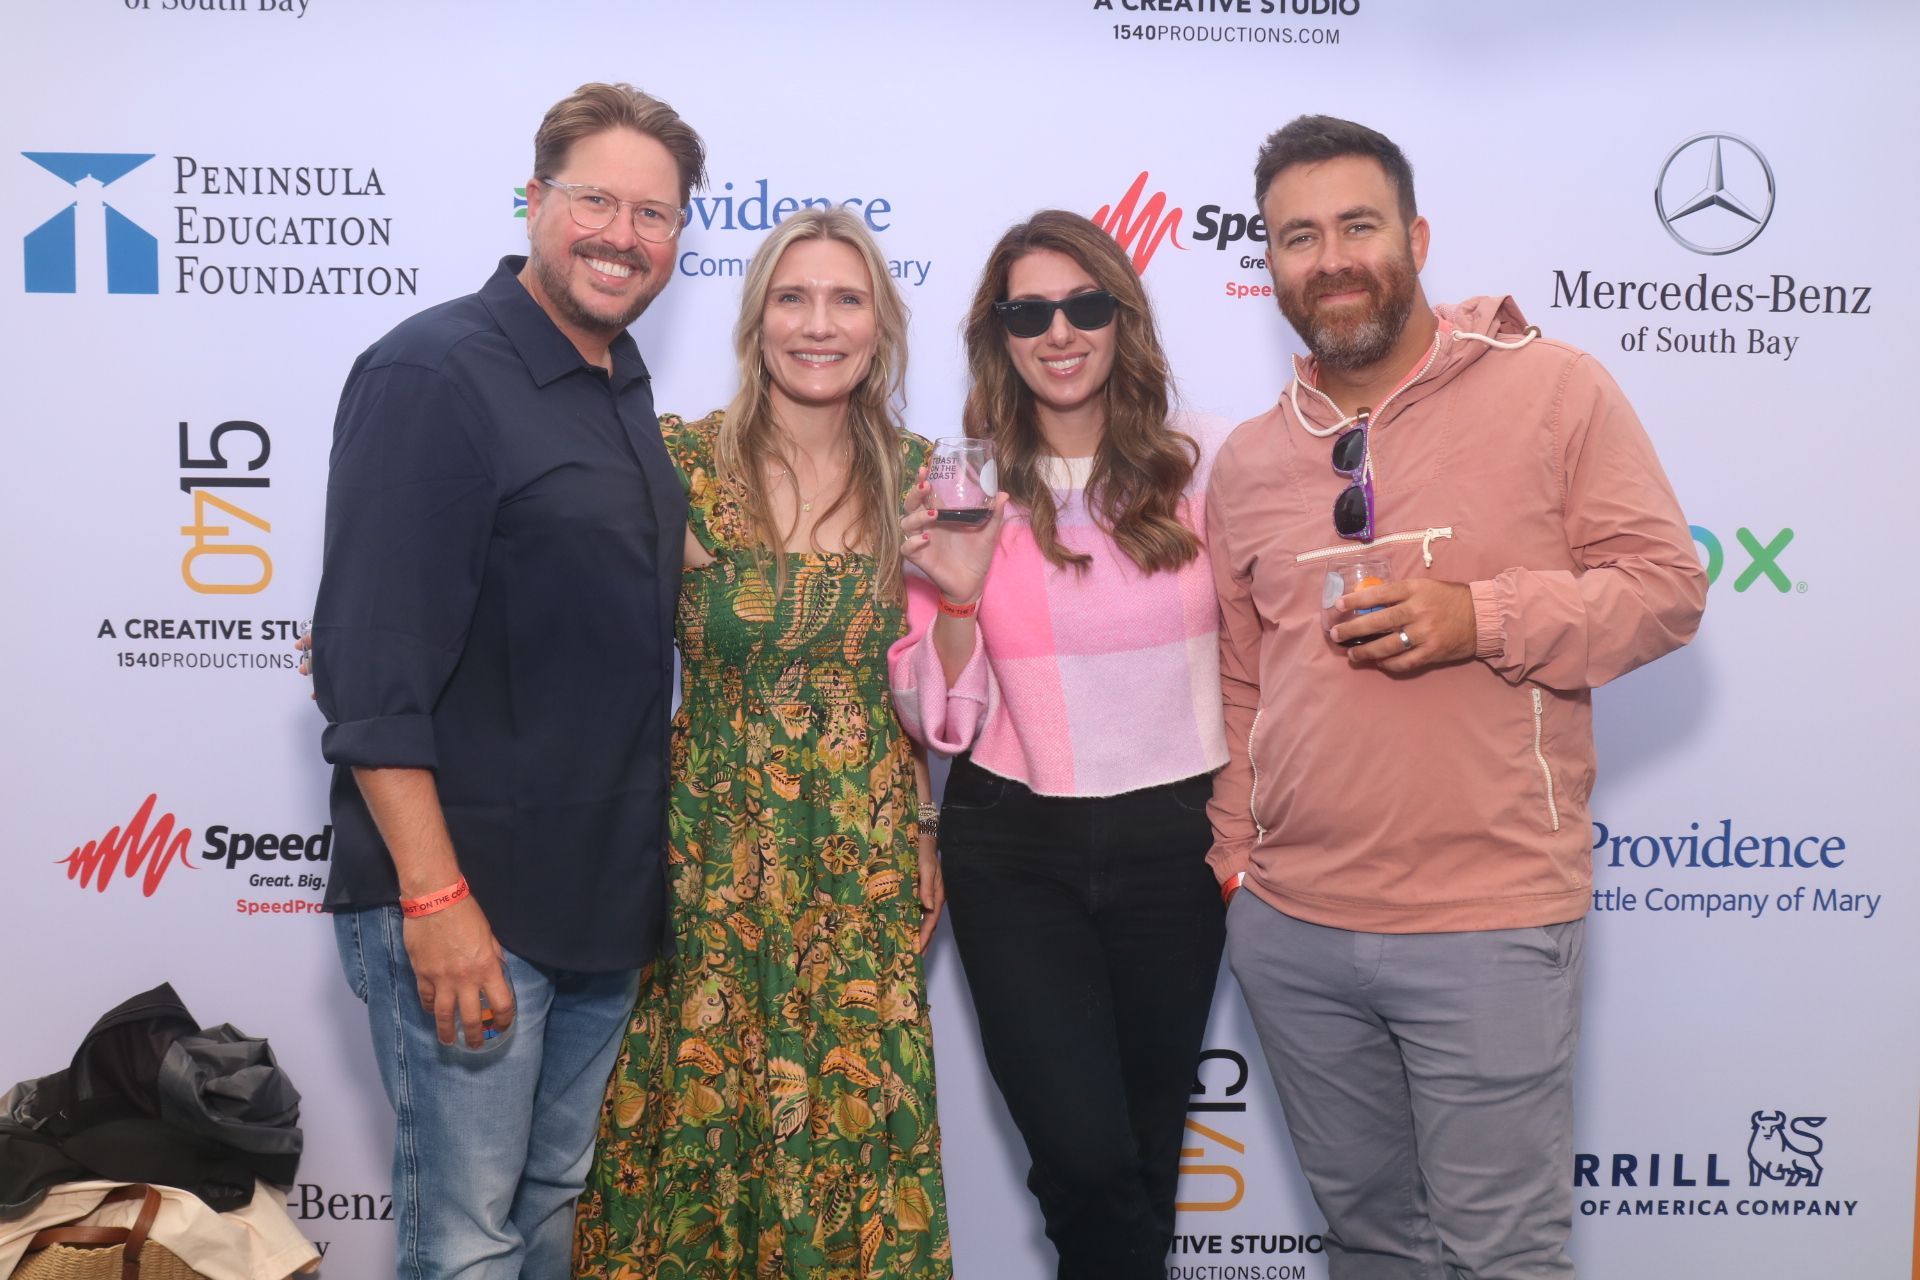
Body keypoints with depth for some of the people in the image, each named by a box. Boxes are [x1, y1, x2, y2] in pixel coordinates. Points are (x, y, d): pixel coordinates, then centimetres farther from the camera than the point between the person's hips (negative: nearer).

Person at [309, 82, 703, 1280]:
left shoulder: (625, 391, 11)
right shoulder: (434, 373, -13)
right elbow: (372, 669, -19)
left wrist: (650, 877, 13)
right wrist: (434, 899, -22)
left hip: (606, 899, 8)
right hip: (462, 900, -7)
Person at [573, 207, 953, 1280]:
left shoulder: (912, 474, 3)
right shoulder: (680, 462, -6)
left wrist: (924, 836, 6)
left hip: (866, 863, 2)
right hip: (715, 856, -2)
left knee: (855, 1121, 8)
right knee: (699, 1114, 8)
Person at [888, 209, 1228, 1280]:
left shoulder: (1200, 463, -4)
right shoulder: (966, 488, -3)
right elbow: (944, 722, -5)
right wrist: (957, 594, -18)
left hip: (1174, 841, 1)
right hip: (1016, 854, -1)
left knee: (1149, 1151, 16)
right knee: (1087, 1159, -7)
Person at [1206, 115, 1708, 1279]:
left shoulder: (1553, 388, -3)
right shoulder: (1247, 459, 10)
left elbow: (1666, 584, -4)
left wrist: (1480, 619, -19)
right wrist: (1236, 853, 11)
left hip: (1489, 928, -4)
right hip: (1288, 926, 5)